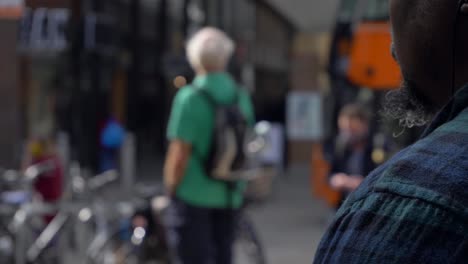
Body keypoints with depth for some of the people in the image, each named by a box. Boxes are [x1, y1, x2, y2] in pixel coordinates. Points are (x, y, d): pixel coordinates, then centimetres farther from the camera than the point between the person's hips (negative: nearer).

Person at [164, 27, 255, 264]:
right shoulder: (241, 97, 3)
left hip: (194, 195, -6)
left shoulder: (190, 98, -16)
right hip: (230, 197, 6)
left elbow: (179, 155, -19)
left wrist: (171, 189, -4)